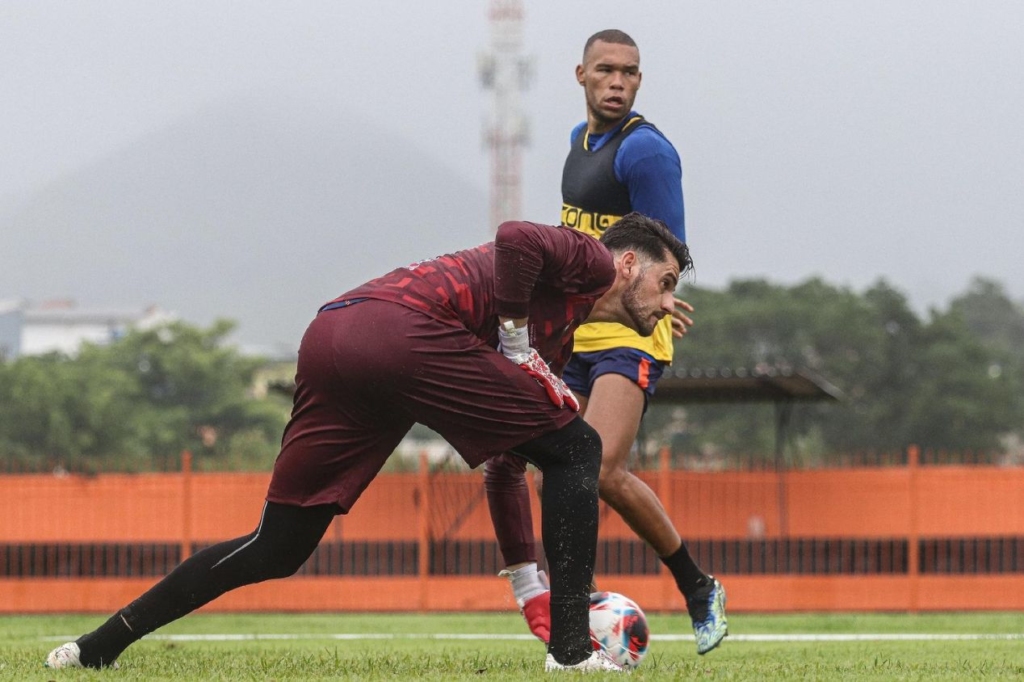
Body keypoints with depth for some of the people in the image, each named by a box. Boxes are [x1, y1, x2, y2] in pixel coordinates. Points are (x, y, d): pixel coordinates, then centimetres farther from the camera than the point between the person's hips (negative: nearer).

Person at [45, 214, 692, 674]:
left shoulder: (560, 341, 35)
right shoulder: (589, 261, 11)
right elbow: (516, 239, -11)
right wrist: (517, 342, -3)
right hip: (401, 325, -9)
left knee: (276, 549, 13)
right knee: (577, 448, 3)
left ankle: (103, 644, 12)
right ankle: (572, 647, -3)